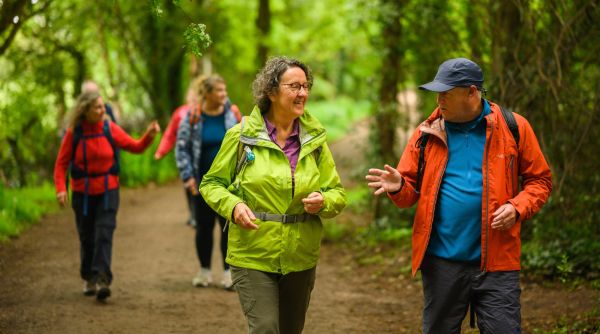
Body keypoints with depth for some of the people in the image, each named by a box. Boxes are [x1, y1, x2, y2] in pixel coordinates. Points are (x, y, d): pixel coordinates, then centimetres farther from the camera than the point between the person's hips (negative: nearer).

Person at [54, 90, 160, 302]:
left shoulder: (110, 129, -4)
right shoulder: (74, 133, -6)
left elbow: (135, 147, 2)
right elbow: (61, 163, -4)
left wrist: (149, 136, -17)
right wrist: (60, 188, -17)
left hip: (108, 191, 0)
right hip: (82, 193, 0)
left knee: (104, 235, -12)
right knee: (87, 238, 10)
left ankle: (102, 280, -17)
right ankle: (89, 279, 28)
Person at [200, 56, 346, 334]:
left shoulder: (314, 139, 4)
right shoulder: (241, 136, -5)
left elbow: (337, 193, 8)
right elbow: (211, 183, 2)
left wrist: (323, 201, -15)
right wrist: (233, 206, -17)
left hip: (301, 259, 4)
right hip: (252, 257, -4)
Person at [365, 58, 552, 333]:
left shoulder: (513, 127, -1)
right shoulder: (427, 132, 4)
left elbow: (539, 180, 5)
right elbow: (412, 190, 8)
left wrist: (517, 208, -13)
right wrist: (398, 187, -15)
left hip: (496, 261, -2)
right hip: (441, 261, 2)